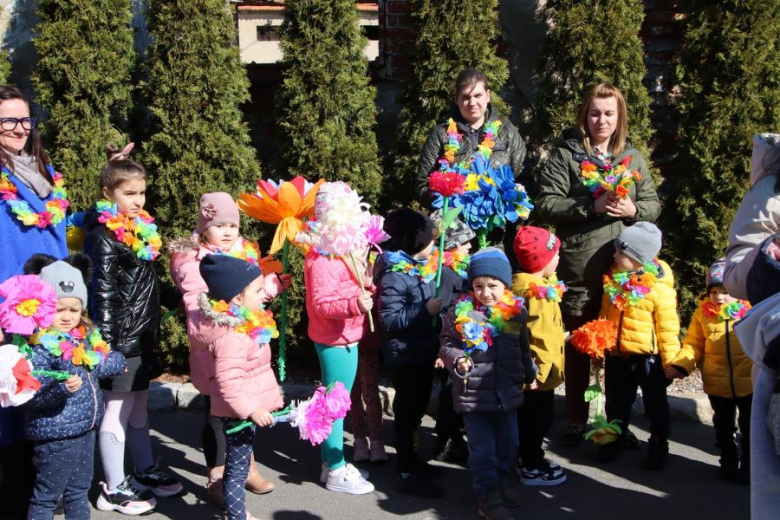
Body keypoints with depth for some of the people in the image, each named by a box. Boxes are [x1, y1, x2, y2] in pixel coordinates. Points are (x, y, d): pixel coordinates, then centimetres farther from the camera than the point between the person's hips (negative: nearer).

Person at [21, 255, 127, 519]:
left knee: (79, 490, 22)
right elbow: (31, 396, -28)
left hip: (85, 428, 8)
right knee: (46, 497, 3)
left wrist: (116, 361, 18)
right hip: (55, 435, -8)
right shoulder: (40, 347, -21)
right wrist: (62, 388, -41)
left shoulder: (86, 336, 4)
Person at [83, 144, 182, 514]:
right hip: (120, 335, -8)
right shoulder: (104, 234, -15)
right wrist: (107, 340, -20)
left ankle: (145, 471, 30)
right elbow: (103, 290, -19)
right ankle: (114, 489, 12)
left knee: (139, 404, 17)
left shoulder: (140, 228, 9)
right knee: (118, 409, 1)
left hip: (142, 333, 8)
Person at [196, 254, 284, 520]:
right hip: (239, 411, -10)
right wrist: (252, 410, -28)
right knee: (238, 466, 2)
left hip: (243, 409, 10)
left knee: (237, 463, 23)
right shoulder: (231, 337, -29)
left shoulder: (243, 325, 4)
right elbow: (228, 383, -31)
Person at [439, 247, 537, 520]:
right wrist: (457, 360, -22)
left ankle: (504, 484, 39)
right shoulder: (460, 313, -10)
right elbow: (447, 344, -3)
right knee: (482, 448, 4)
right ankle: (488, 496, 19)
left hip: (507, 392, 4)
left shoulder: (516, 311, 0)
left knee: (508, 443, 17)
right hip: (473, 393, -4)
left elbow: (523, 349, 14)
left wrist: (529, 373, 18)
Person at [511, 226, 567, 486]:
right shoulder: (538, 293, -24)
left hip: (534, 370, 10)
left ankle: (530, 460, 32)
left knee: (531, 418, 20)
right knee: (538, 419, 3)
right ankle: (532, 468, 14)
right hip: (538, 371, -10)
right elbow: (539, 336, -27)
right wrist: (542, 366, -22)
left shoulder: (524, 284, 8)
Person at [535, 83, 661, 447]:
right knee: (578, 346, 9)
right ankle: (576, 421, 22)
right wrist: (591, 206, -20)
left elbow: (653, 205, 11)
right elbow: (546, 204, -9)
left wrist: (633, 209, -11)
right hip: (579, 269, -3)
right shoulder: (565, 154, 0)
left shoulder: (633, 157, 12)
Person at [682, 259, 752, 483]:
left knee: (749, 427, 13)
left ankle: (749, 465, 30)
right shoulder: (703, 312, -6)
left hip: (749, 382, -2)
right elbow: (693, 344, -1)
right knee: (723, 427, 19)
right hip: (717, 383, 2)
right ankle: (729, 462, 37)